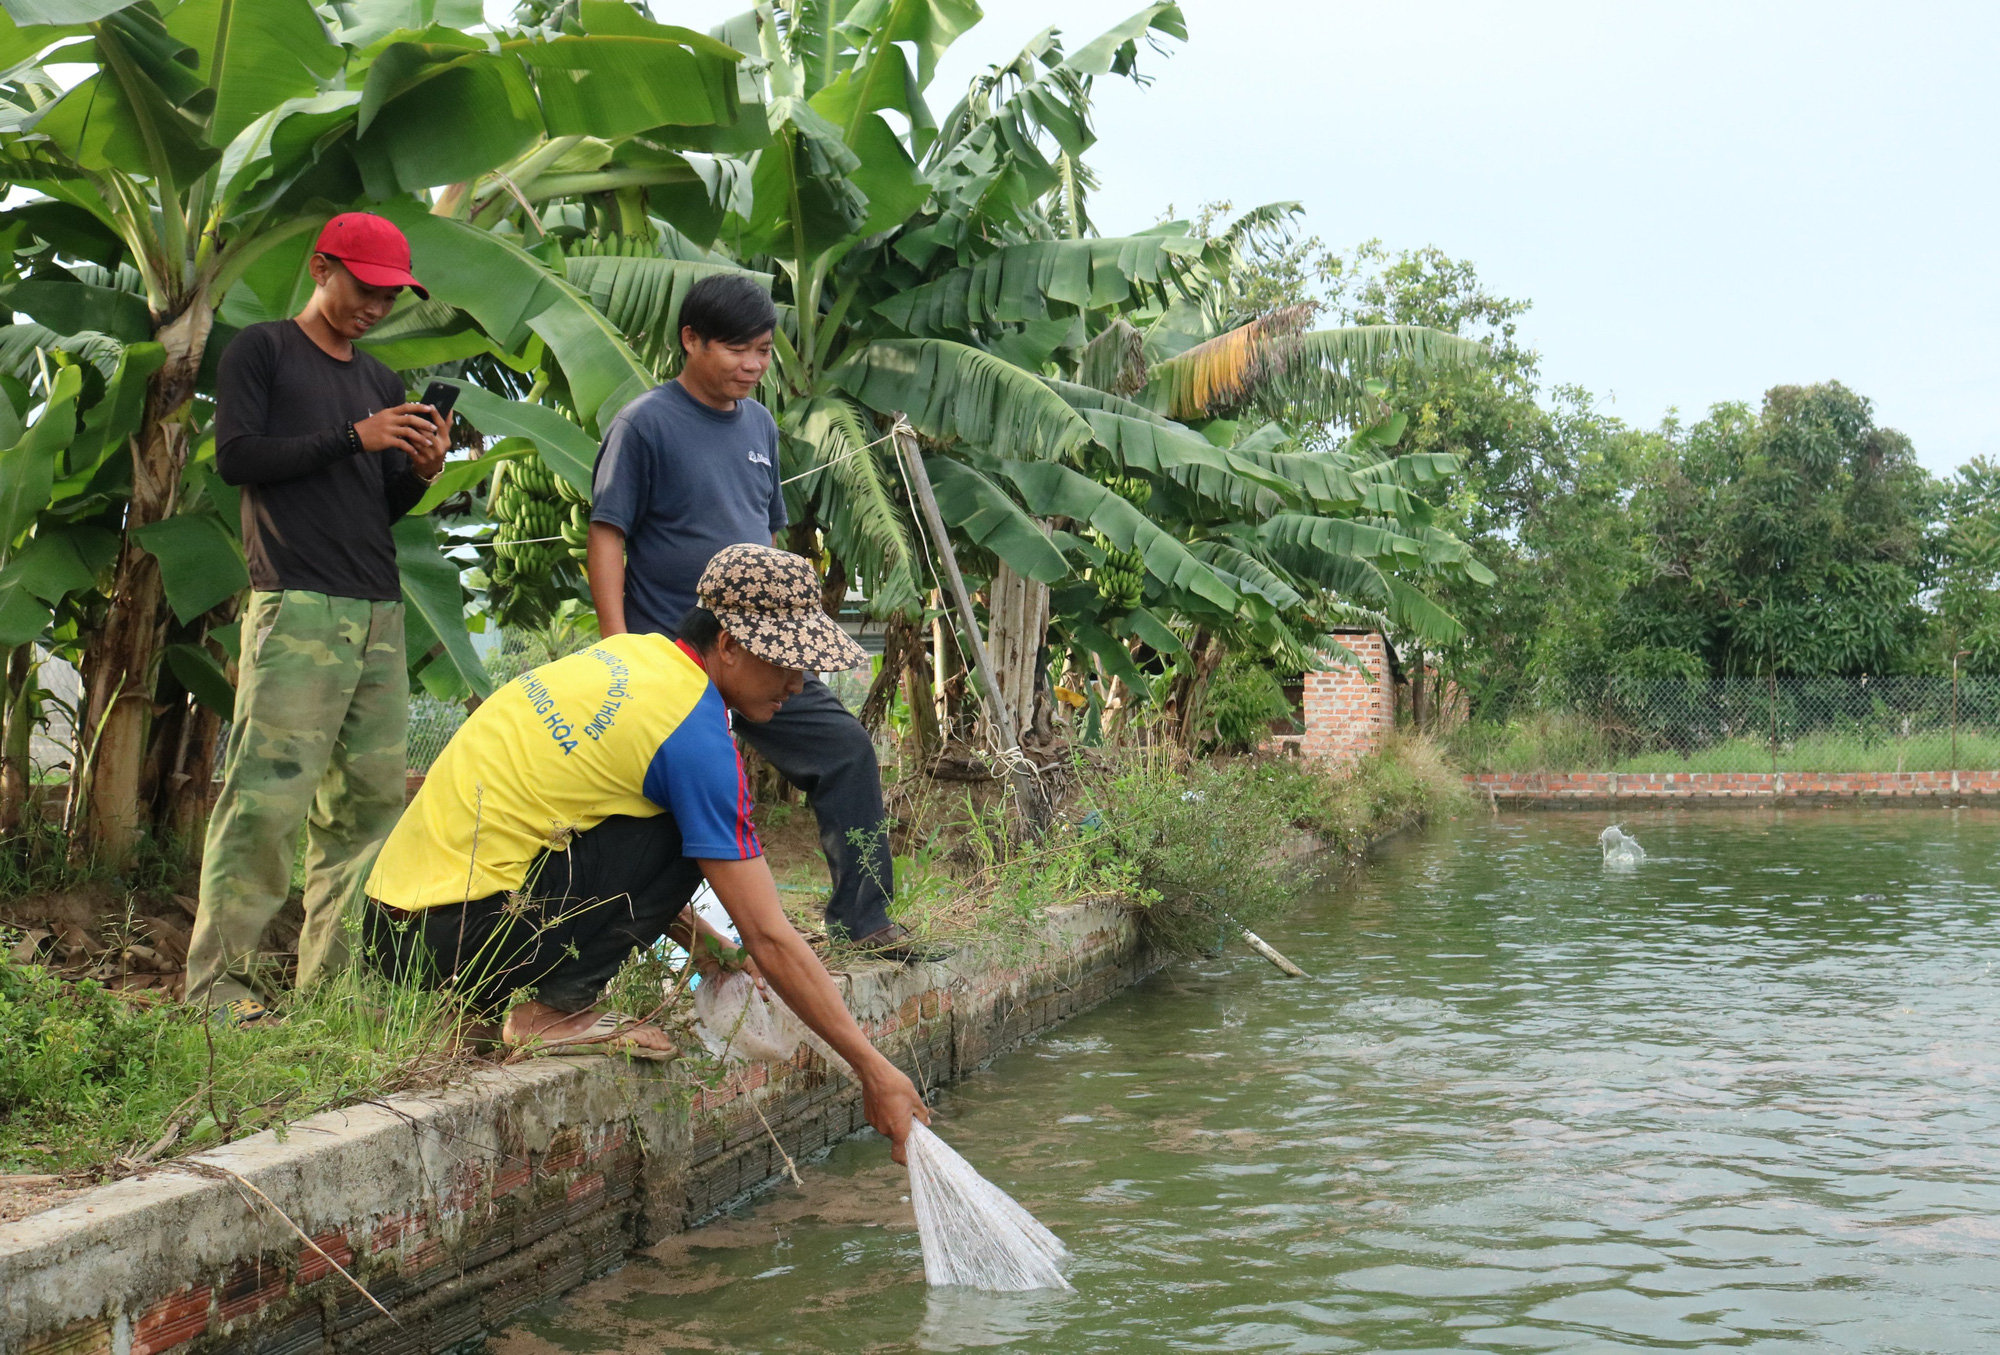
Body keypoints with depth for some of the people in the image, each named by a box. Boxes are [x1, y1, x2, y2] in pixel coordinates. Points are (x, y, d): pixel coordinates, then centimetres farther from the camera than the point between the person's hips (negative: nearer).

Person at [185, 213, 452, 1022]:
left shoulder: (381, 383, 23)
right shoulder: (262, 351, 6)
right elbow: (235, 456, -5)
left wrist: (420, 473, 1)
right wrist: (354, 437, -10)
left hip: (380, 613, 7)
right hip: (297, 608, -7)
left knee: (369, 800, 2)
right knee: (268, 794, -14)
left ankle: (334, 973, 6)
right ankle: (217, 978, -10)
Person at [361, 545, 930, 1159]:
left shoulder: (628, 651, 10)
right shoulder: (696, 736, -15)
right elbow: (769, 938, -15)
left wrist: (691, 934, 18)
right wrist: (874, 1071, -9)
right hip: (457, 936, -9)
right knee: (680, 839, -10)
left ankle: (497, 997, 12)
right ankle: (552, 1009, -7)